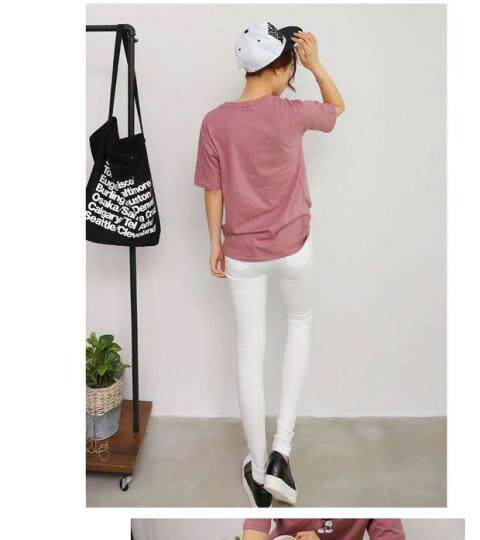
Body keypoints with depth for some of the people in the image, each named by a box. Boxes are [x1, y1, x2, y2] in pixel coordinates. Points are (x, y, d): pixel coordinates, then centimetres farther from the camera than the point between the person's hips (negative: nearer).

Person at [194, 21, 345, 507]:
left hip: (242, 253, 1)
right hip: (292, 247, -1)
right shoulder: (291, 113, -12)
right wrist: (316, 63, 4)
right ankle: (281, 451, 14)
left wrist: (215, 244, 10)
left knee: (249, 353, 11)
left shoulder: (214, 122, -8)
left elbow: (213, 192, -1)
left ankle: (258, 472, 24)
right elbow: (338, 107, 9)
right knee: (300, 323, 24)